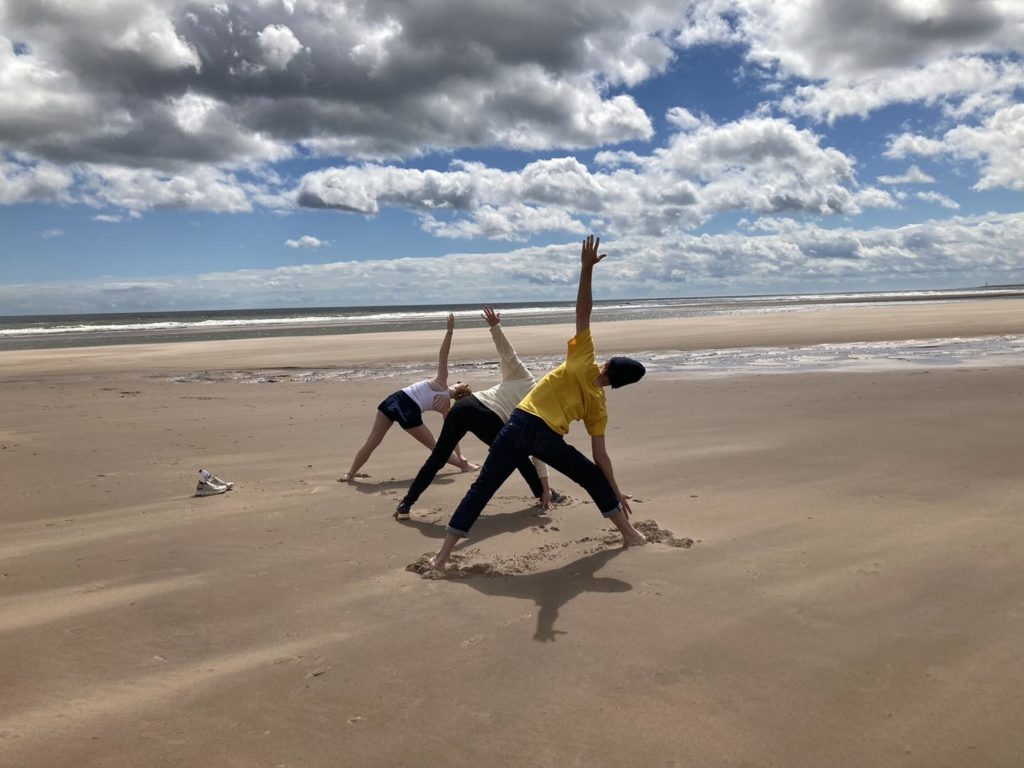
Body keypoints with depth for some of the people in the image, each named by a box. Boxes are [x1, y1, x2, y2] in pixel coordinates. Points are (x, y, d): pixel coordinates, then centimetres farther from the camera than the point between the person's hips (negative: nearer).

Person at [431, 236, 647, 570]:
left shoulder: (585, 362, 11)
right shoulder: (598, 407, 12)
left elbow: (583, 312, -1)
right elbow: (601, 455, 11)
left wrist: (587, 268, -7)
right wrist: (616, 493, 21)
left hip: (520, 423, 0)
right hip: (549, 439, 0)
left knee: (482, 488, 6)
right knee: (594, 479, 24)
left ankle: (444, 553, 6)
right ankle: (629, 533, 30)